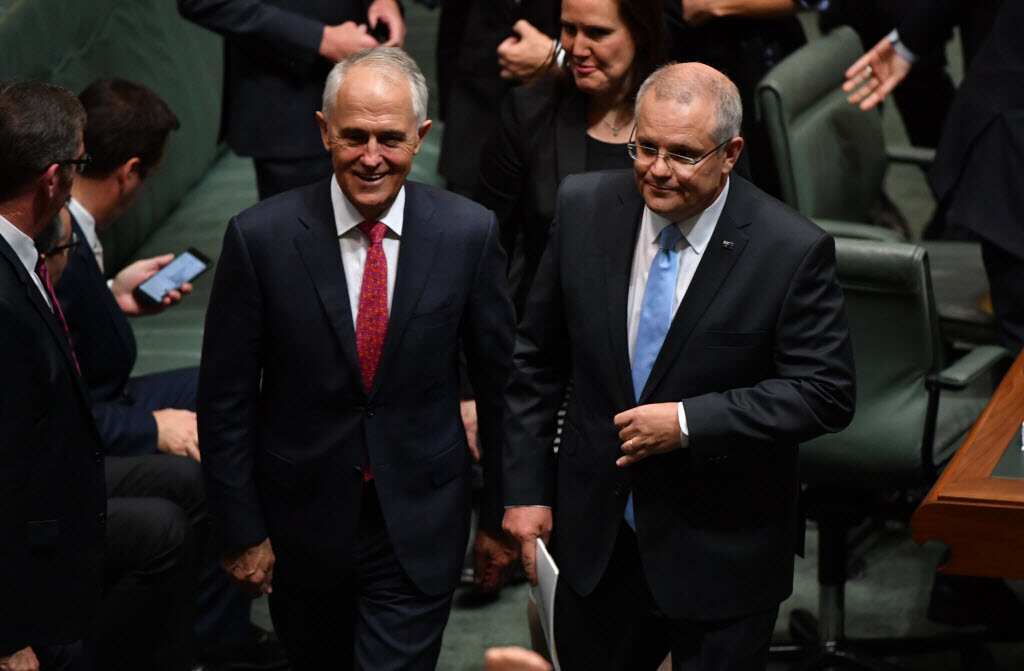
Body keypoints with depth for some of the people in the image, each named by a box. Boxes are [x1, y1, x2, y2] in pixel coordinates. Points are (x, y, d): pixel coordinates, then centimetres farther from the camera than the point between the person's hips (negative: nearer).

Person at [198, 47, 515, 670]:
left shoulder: (469, 232, -10)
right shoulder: (261, 237, -13)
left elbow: (499, 381, 0)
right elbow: (226, 399, -6)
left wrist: (501, 513, 6)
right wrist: (243, 530, -4)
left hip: (420, 525, -1)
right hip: (302, 520, 1)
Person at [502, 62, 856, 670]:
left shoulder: (793, 249, -16)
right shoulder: (585, 208, -5)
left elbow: (825, 393, -14)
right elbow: (538, 362, 4)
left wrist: (689, 421, -22)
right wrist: (527, 488, 2)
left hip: (722, 552, -3)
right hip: (596, 536, 3)